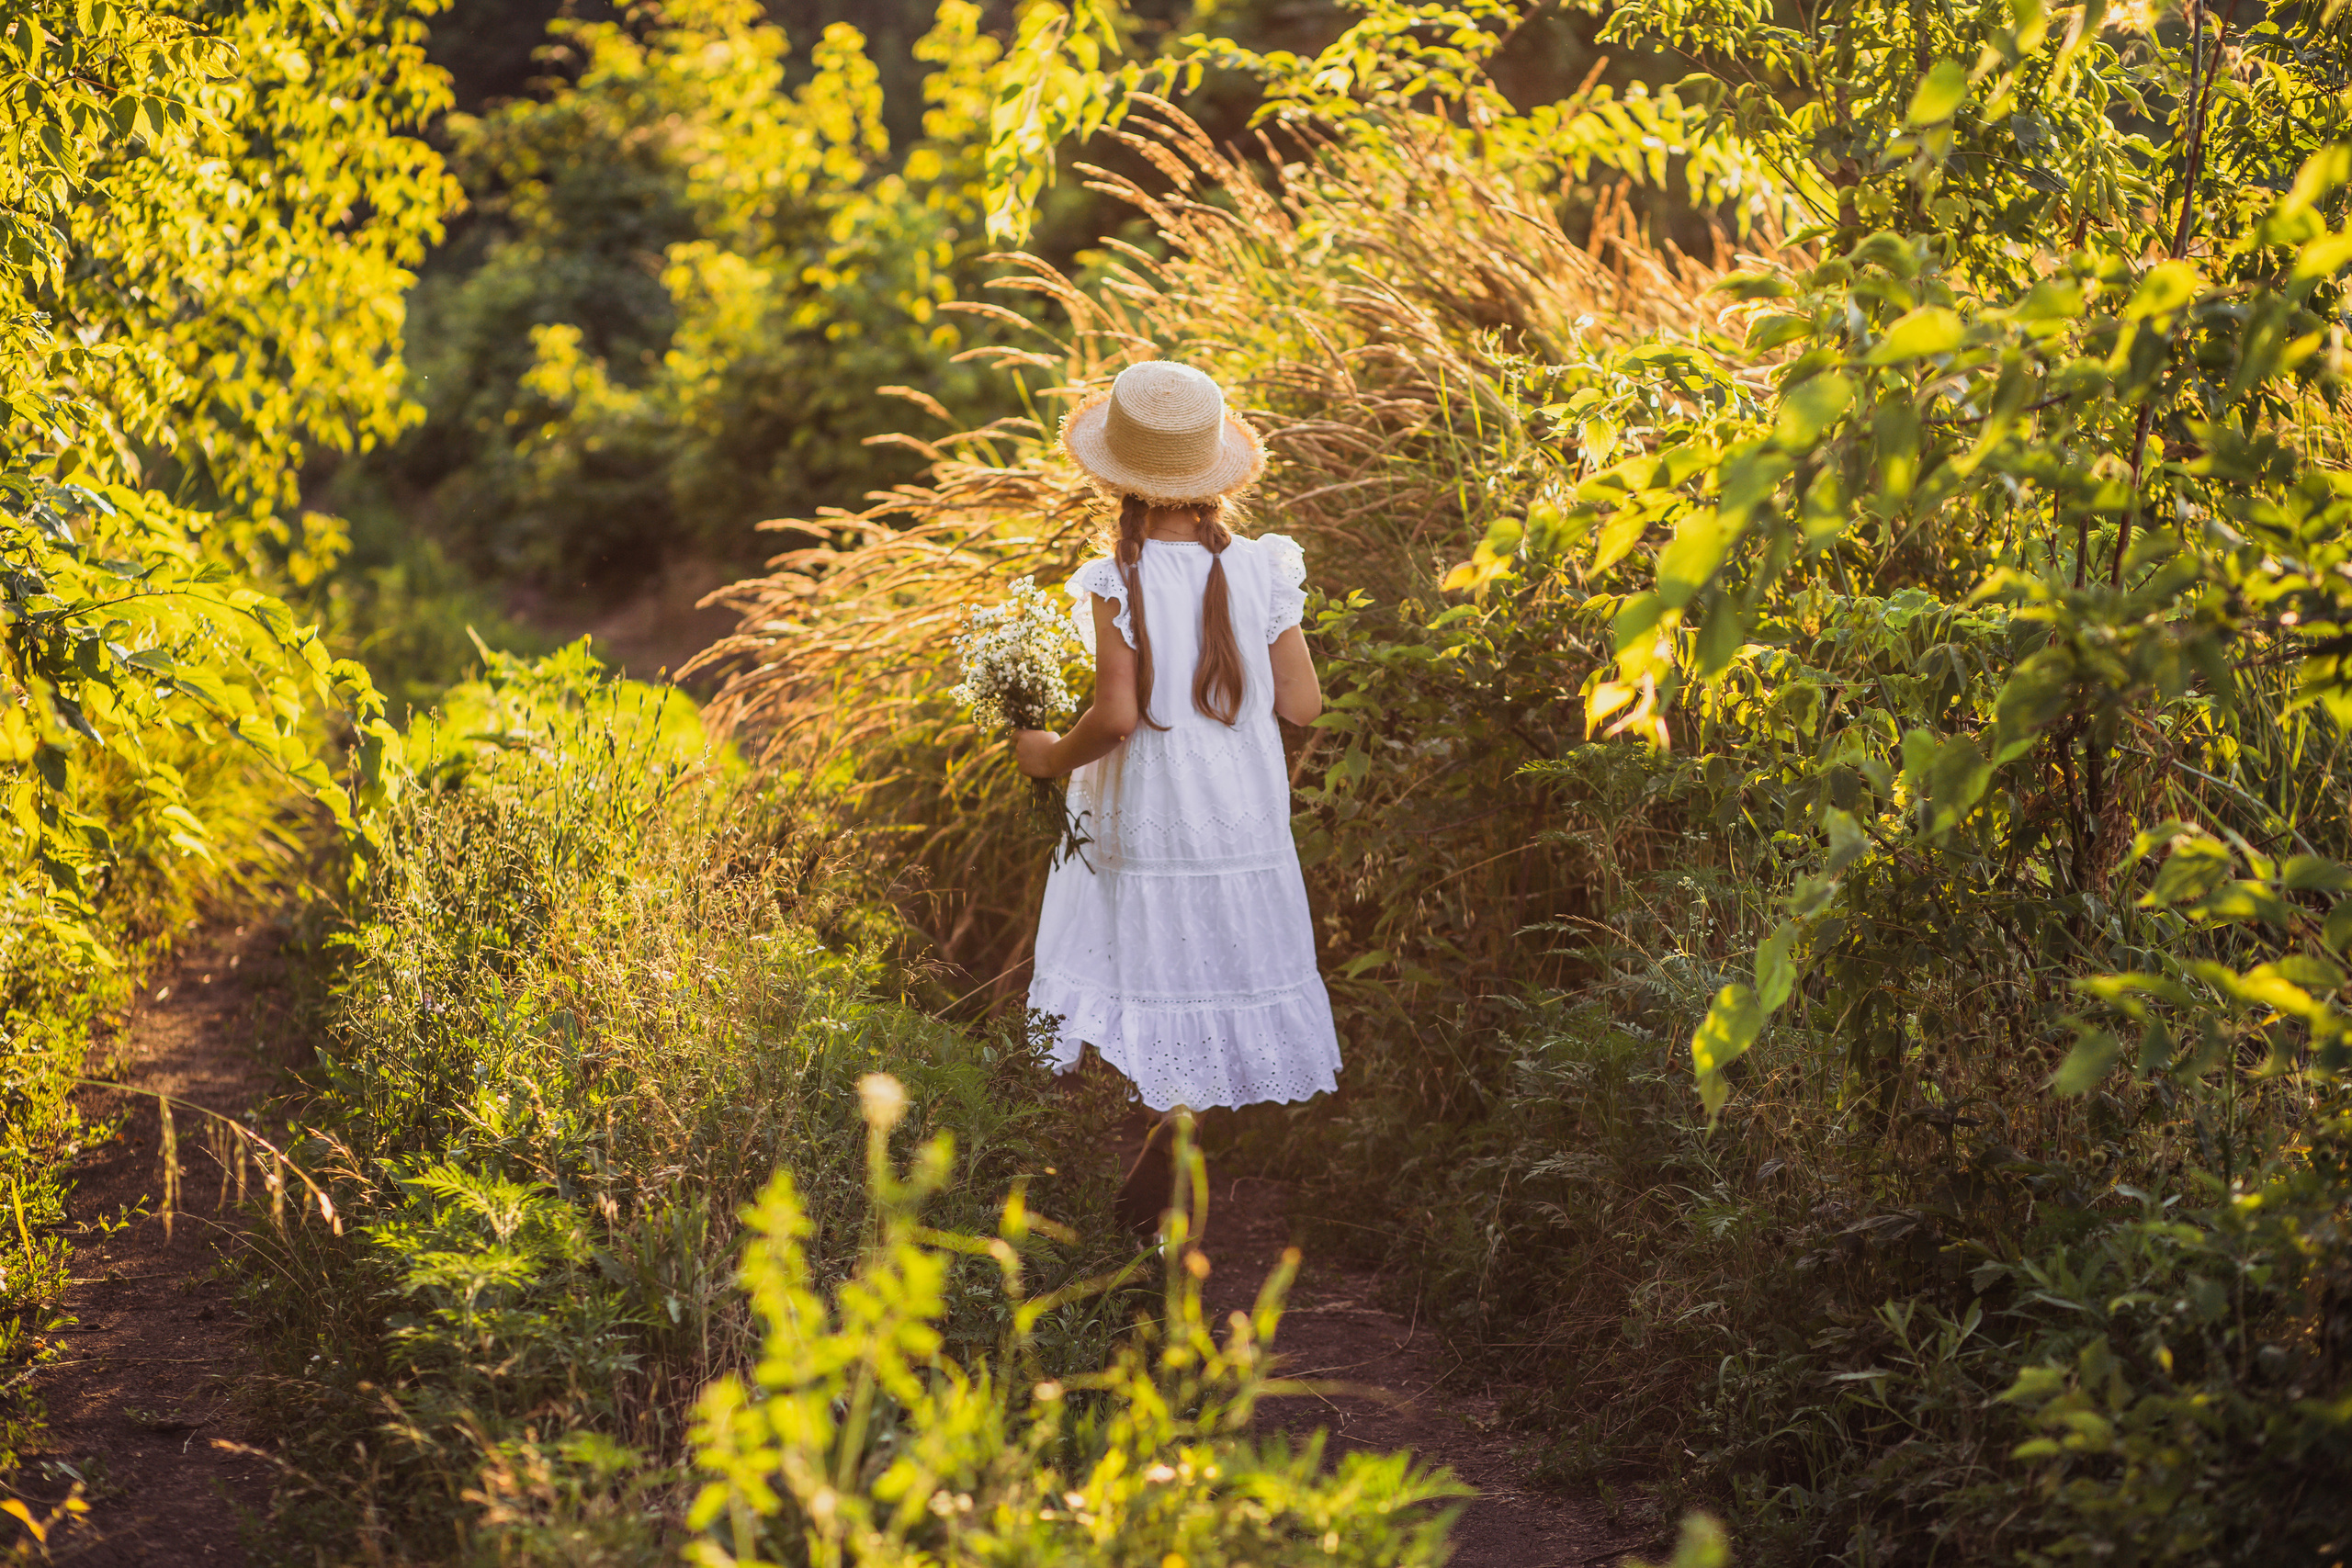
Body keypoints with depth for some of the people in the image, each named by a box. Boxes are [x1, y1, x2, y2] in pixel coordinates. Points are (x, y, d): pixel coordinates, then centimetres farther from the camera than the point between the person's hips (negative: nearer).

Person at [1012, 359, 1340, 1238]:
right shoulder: (1258, 572, -3)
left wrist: (1053, 756, 0)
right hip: (1246, 829, 3)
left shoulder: (1116, 583, -12)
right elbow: (1301, 704, -1)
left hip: (1143, 834, -3)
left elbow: (1117, 714, -18)